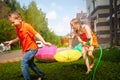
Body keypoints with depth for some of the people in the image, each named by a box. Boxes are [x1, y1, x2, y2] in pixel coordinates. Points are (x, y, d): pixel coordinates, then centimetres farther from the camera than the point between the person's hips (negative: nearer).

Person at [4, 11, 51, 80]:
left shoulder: (27, 26, -21)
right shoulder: (17, 29, 1)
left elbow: (36, 34, -20)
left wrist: (44, 42, -25)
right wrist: (11, 41, 10)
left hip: (32, 48, -9)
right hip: (27, 49, 9)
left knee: (24, 63, -19)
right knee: (30, 63, 19)